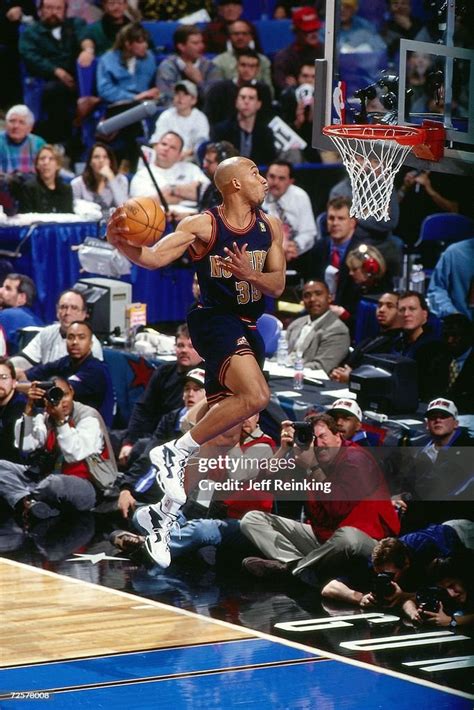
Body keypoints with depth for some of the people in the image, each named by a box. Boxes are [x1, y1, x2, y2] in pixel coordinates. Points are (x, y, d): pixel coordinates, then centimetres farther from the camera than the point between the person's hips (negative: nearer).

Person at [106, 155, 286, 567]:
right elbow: (152, 258, -19)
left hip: (249, 329, 7)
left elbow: (278, 287, 2)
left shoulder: (271, 228, 7)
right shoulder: (203, 226, -11)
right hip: (216, 320, -7)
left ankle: (165, 513, 17)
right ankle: (175, 452, -19)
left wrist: (250, 275, -20)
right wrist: (120, 243, -40)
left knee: (214, 432, 8)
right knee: (256, 397, -30)